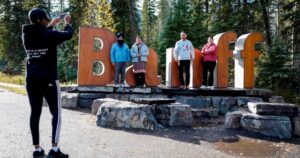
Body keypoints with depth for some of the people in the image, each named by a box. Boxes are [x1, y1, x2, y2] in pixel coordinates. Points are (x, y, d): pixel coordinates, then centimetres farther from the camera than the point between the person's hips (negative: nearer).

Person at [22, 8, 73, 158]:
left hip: (31, 80, 6)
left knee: (35, 113, 9)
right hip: (49, 80, -5)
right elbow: (68, 34, 3)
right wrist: (67, 23, 22)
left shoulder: (26, 35, 4)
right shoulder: (50, 35, -12)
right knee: (56, 113, 4)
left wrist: (51, 25, 31)